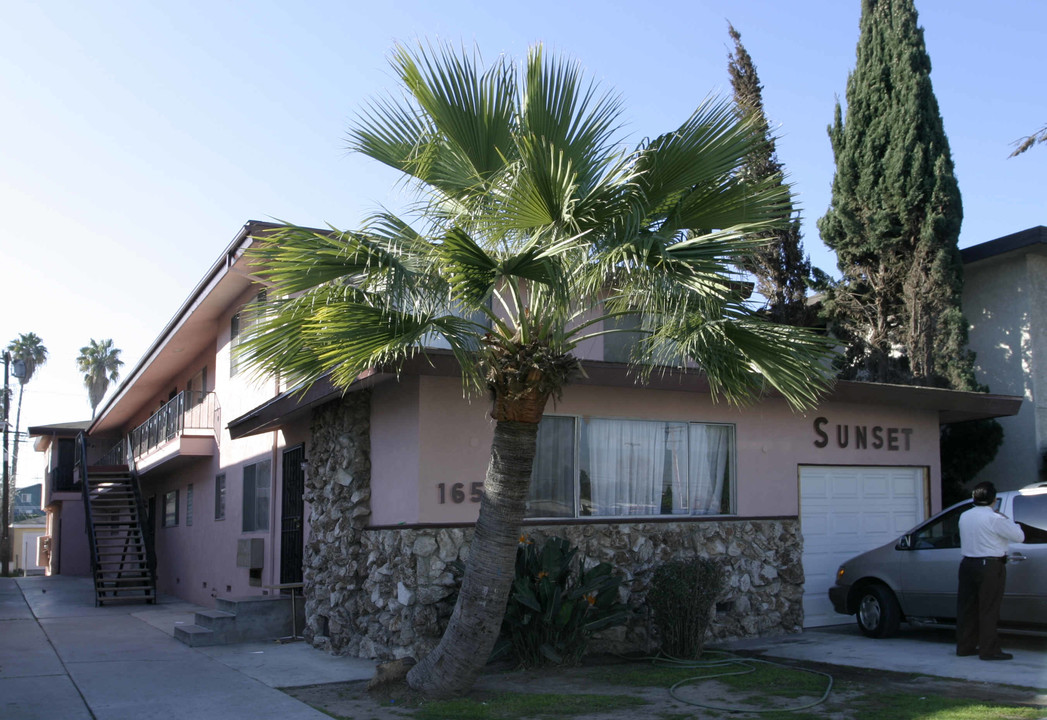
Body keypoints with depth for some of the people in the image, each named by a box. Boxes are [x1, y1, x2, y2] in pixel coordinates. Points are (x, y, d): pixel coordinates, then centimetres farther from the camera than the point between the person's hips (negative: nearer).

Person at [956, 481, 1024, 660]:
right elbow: (1019, 536, -8)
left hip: (967, 564, 7)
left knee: (967, 607, 11)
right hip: (990, 567, -7)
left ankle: (964, 646, 18)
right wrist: (1007, 520, 8)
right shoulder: (994, 519, -15)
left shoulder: (964, 516, 7)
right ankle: (989, 650, 1)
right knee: (988, 610, -2)